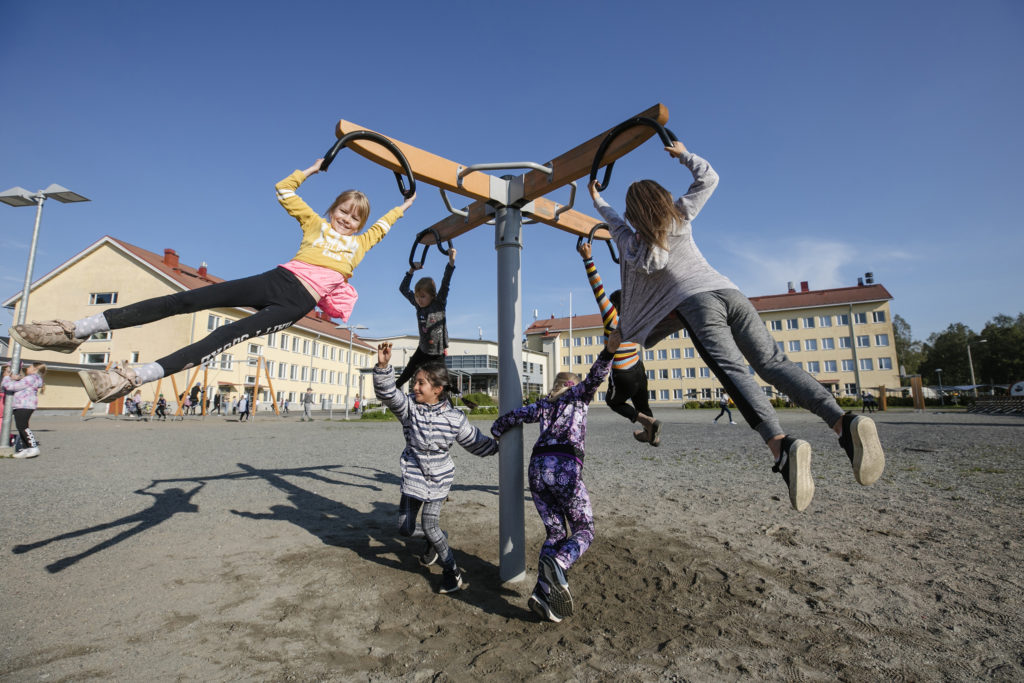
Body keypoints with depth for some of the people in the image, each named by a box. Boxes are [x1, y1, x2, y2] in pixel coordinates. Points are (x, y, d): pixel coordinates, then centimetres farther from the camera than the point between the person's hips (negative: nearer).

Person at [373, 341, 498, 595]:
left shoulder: (454, 418, -12)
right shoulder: (409, 406, -11)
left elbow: (476, 442, 1)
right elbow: (387, 393, -29)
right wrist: (383, 366, -45)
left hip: (440, 478, -3)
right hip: (414, 475, 3)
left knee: (430, 527, -8)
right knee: (405, 529, 7)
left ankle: (451, 570, 16)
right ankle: (434, 541, 40)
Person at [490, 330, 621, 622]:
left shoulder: (542, 405, 26)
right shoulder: (577, 396, 17)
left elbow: (510, 418, 19)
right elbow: (593, 379, -3)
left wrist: (493, 435, 35)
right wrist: (609, 351, -14)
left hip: (537, 466, 5)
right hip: (564, 466, -5)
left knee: (555, 533, 13)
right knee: (584, 530, 6)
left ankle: (543, 590, -6)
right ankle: (558, 563, -24)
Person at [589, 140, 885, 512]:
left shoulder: (631, 243, 14)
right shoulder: (680, 216, 20)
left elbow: (614, 221, 37)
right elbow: (708, 177, 33)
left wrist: (597, 200, 54)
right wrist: (683, 154, 46)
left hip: (696, 303, -4)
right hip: (729, 292, 4)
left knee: (733, 370, -22)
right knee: (772, 361, -5)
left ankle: (780, 444, -44)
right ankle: (843, 421, -24)